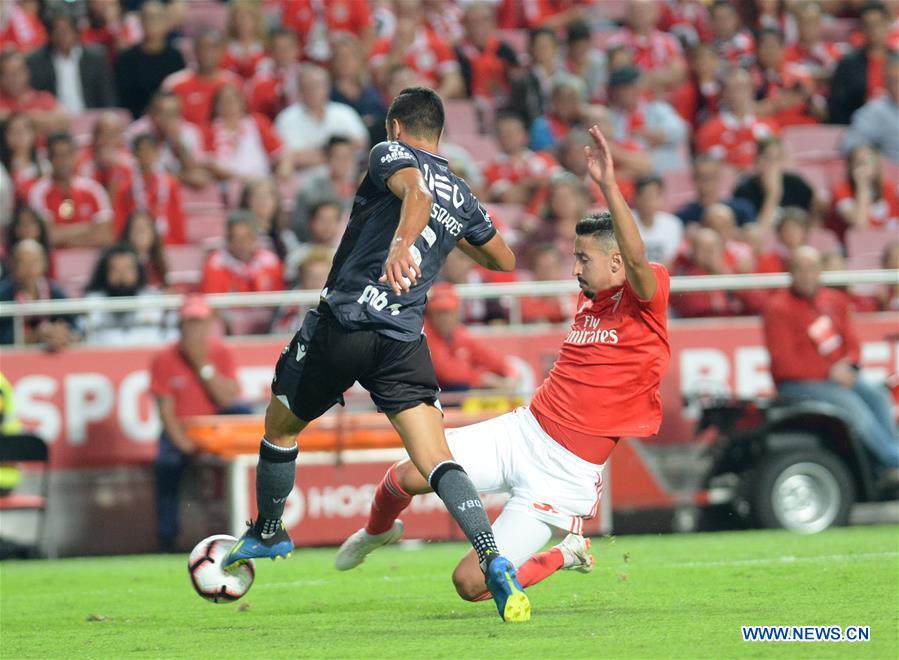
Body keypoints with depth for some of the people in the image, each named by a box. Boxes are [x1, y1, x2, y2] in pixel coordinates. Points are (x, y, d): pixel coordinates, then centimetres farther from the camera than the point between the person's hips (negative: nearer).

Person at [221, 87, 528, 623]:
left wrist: (401, 244, -40)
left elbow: (416, 192, -21)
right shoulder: (462, 197, 18)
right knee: (437, 461, -7)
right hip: (403, 341, 3)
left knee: (281, 427, 23)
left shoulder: (391, 154, 3)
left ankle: (267, 534, 41)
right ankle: (494, 562, -28)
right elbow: (504, 261, 32)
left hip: (341, 323, -3)